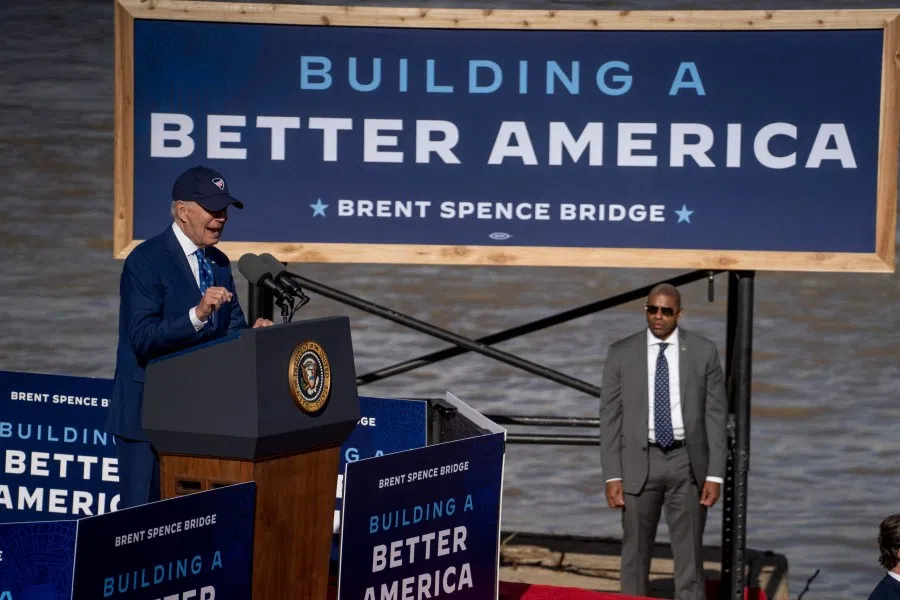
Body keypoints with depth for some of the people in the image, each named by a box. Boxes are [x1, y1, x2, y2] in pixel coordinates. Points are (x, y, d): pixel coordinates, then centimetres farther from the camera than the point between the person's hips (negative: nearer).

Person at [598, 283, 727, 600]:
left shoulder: (703, 351, -1)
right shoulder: (621, 353, -1)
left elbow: (716, 415, -1)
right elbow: (610, 417, -1)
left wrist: (715, 475, -6)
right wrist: (612, 476, -6)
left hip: (687, 463, 0)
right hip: (639, 463, 1)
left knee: (689, 555, 3)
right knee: (635, 556, 8)